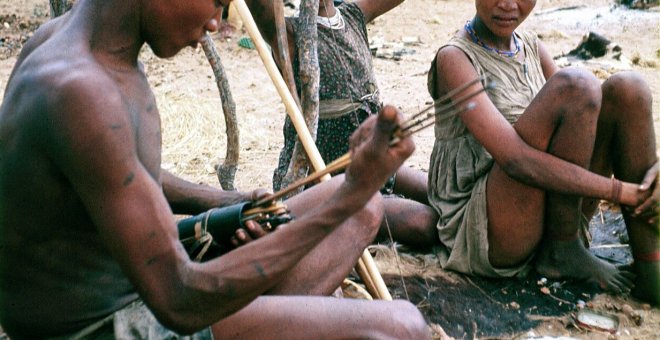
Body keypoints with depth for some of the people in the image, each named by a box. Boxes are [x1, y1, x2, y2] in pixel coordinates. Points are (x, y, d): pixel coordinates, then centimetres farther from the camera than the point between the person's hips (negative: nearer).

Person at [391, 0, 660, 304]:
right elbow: (515, 159, -22)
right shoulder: (454, 59, -10)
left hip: (553, 220, 7)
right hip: (481, 233, -7)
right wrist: (621, 192, -22)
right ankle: (561, 252, -9)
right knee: (575, 87, -22)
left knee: (626, 88, -7)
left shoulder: (532, 48, 12)